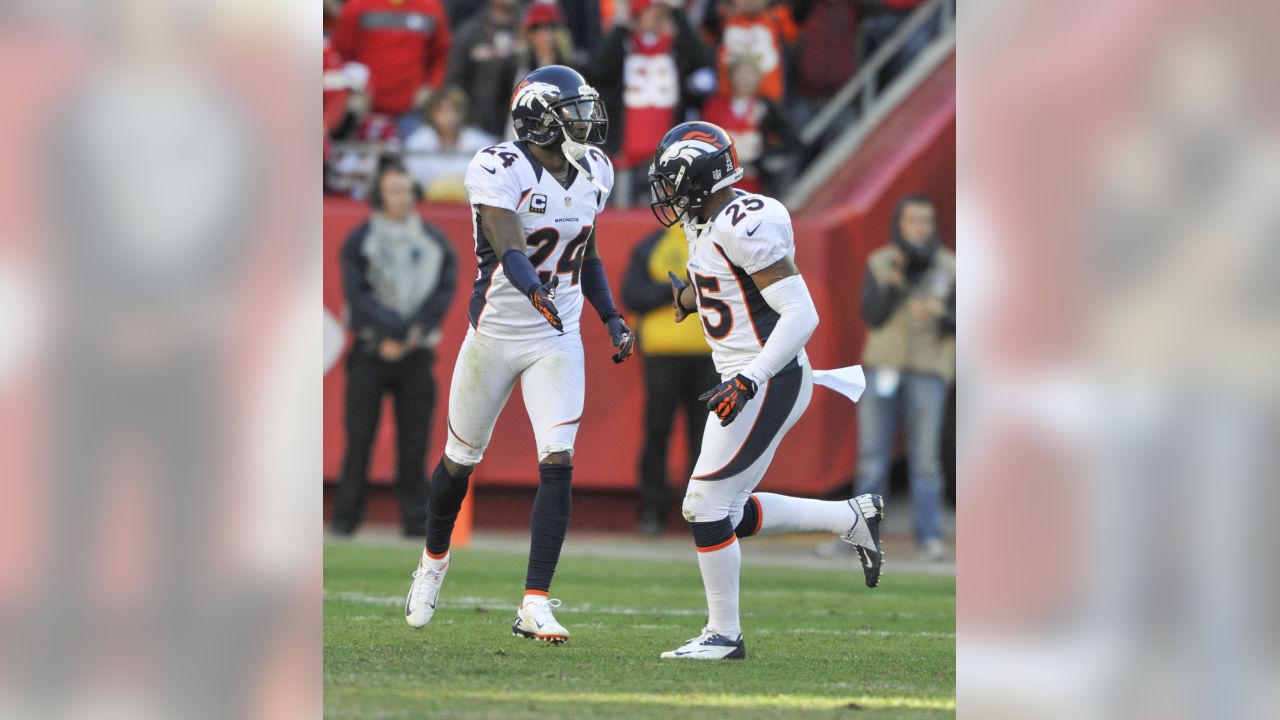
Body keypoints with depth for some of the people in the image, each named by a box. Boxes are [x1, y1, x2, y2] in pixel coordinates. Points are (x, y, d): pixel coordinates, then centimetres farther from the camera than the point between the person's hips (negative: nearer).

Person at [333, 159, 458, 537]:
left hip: (416, 352, 2)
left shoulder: (433, 241, 10)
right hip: (370, 351, -2)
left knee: (415, 439, -2)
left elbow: (443, 293, 5)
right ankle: (346, 516, 0)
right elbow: (358, 295, -5)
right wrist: (400, 330, -14)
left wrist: (411, 334, -7)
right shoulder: (359, 241, 4)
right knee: (359, 435, -4)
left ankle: (416, 517, 1)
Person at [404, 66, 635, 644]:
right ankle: (434, 562, 41)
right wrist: (536, 291, -49)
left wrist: (611, 317, 7)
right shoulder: (500, 171, -17)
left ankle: (535, 606, -13)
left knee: (558, 464, -12)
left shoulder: (590, 174, 4)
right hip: (496, 332, -4)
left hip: (558, 341, 4)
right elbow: (508, 250, -30)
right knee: (461, 460, 12)